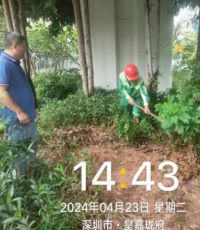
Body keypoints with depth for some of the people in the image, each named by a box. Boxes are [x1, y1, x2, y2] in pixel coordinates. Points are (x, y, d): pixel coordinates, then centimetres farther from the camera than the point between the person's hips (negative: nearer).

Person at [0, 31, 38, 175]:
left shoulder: (14, 63, 12)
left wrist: (33, 108, 21)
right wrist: (19, 112, -25)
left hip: (27, 116, 10)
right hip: (16, 119, -10)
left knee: (33, 144, 22)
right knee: (19, 153, 4)